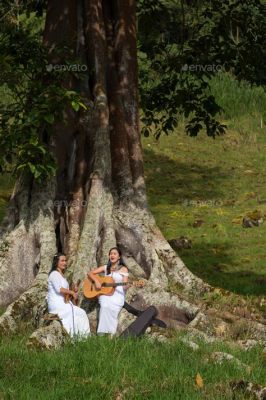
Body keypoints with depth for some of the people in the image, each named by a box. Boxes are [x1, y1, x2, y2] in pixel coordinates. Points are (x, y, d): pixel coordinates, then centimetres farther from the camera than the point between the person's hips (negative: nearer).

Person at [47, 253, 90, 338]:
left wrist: (73, 291, 5)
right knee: (80, 313, -19)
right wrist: (72, 293, -14)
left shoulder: (61, 275, 24)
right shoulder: (54, 274, -6)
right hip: (56, 304, -9)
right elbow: (59, 289, -20)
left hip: (63, 303, 9)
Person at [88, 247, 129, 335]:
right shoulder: (105, 268, 18)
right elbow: (90, 273, 15)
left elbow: (124, 286, 4)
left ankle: (110, 334, -31)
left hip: (117, 295, -1)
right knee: (105, 305, -33)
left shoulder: (123, 269, 10)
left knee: (110, 307, -33)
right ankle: (102, 335, -35)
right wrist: (96, 281, -3)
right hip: (105, 293, 1)